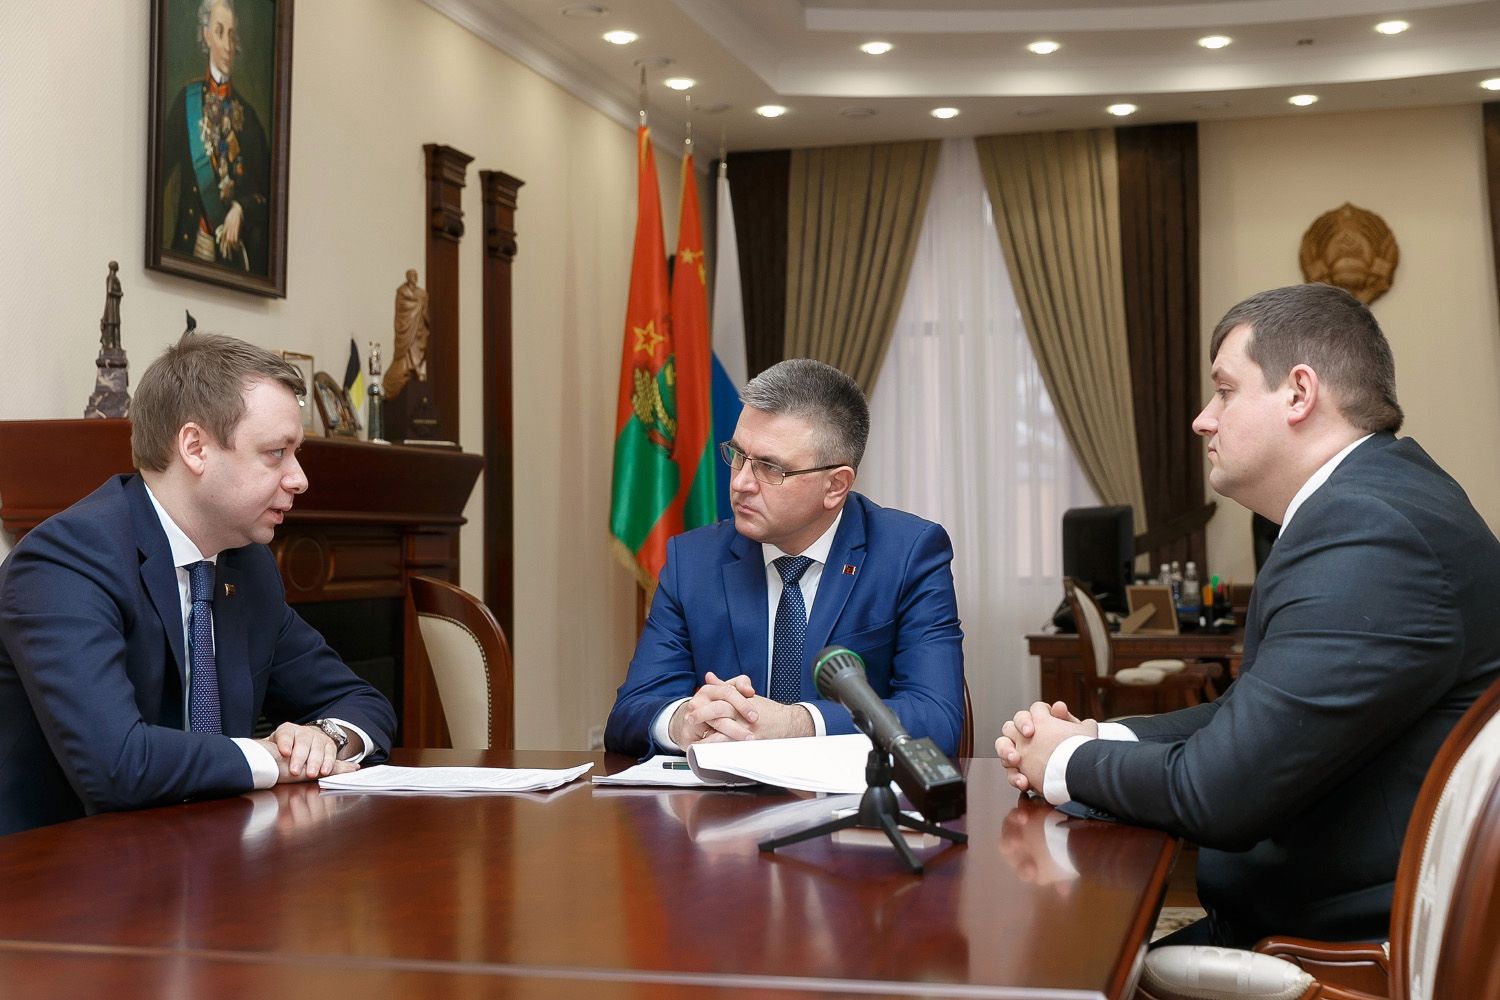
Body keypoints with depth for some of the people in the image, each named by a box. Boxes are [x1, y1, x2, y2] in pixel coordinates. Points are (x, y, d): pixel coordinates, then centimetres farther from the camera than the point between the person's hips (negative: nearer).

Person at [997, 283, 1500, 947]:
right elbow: (1253, 714, 14)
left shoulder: (1366, 532, -23)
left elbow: (1220, 795, -24)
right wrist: (1099, 740, -1)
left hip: (1356, 937, -9)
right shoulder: (1364, 501, 11)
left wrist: (1068, 761, -6)